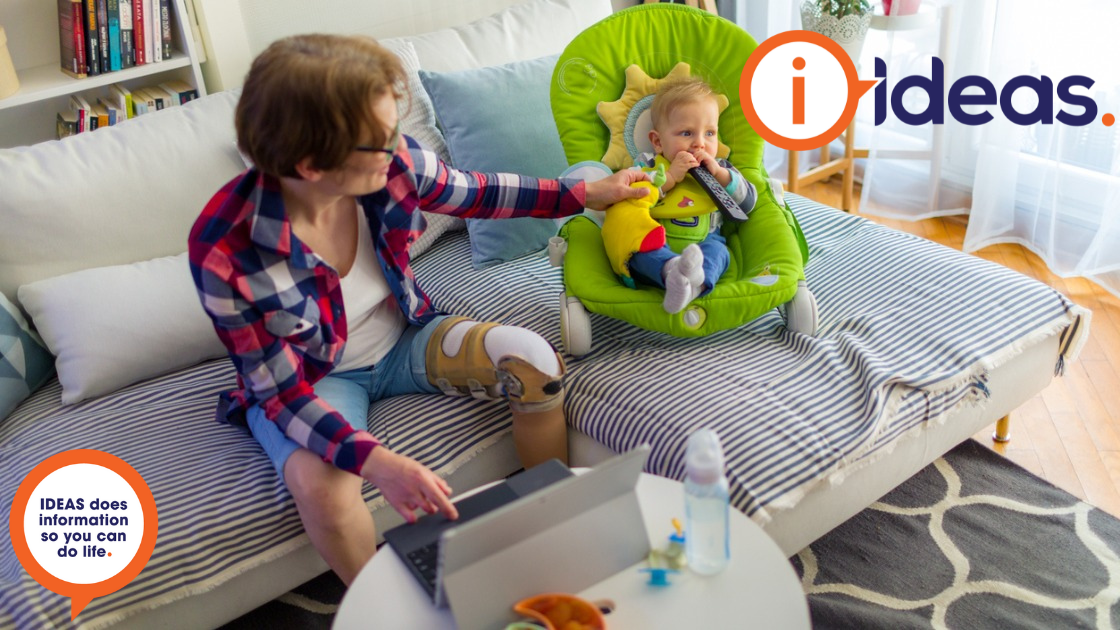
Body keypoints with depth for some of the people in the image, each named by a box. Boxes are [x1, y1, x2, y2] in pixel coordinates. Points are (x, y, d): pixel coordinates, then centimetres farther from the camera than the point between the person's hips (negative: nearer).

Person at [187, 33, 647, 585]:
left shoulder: (391, 162, -21)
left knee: (533, 360, -18)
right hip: (310, 381, -3)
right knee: (324, 488, -34)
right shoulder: (225, 249, -31)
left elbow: (476, 193, 1)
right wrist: (376, 462, -40)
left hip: (401, 340, 4)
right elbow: (282, 389, -24)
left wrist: (588, 193, 4)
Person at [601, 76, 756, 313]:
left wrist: (720, 173, -4)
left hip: (703, 245, 2)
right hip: (654, 251, -2)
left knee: (716, 250, -29)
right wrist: (670, 177, -12)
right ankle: (672, 271, -63)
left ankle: (697, 281, -61)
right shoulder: (647, 166, 10)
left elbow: (748, 203, 8)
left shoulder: (720, 169, 18)